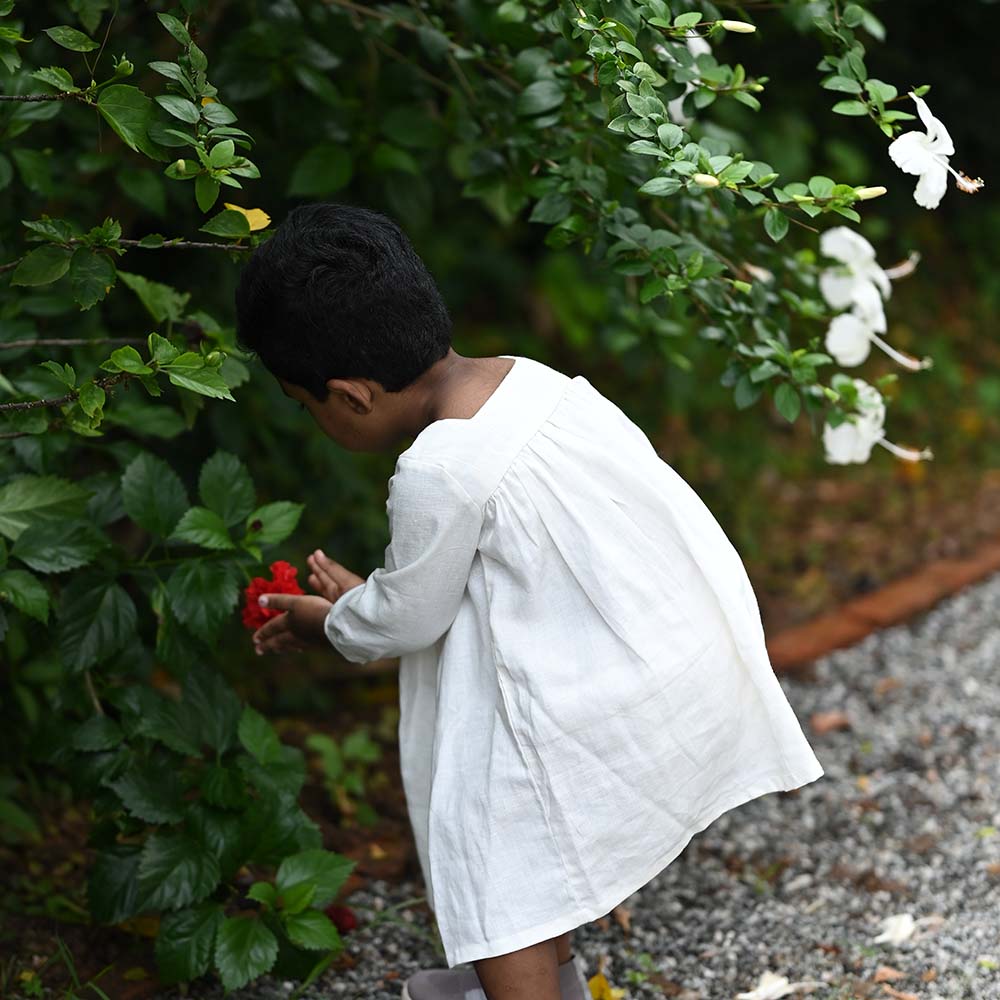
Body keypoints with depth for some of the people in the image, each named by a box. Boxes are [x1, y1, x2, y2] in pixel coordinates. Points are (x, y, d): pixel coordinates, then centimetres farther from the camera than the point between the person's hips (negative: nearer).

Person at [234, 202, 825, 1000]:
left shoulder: (439, 470, -24)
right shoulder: (521, 379, 2)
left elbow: (409, 617, -8)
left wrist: (332, 627, 12)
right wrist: (364, 597, 22)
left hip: (614, 710, -10)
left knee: (497, 883, 3)